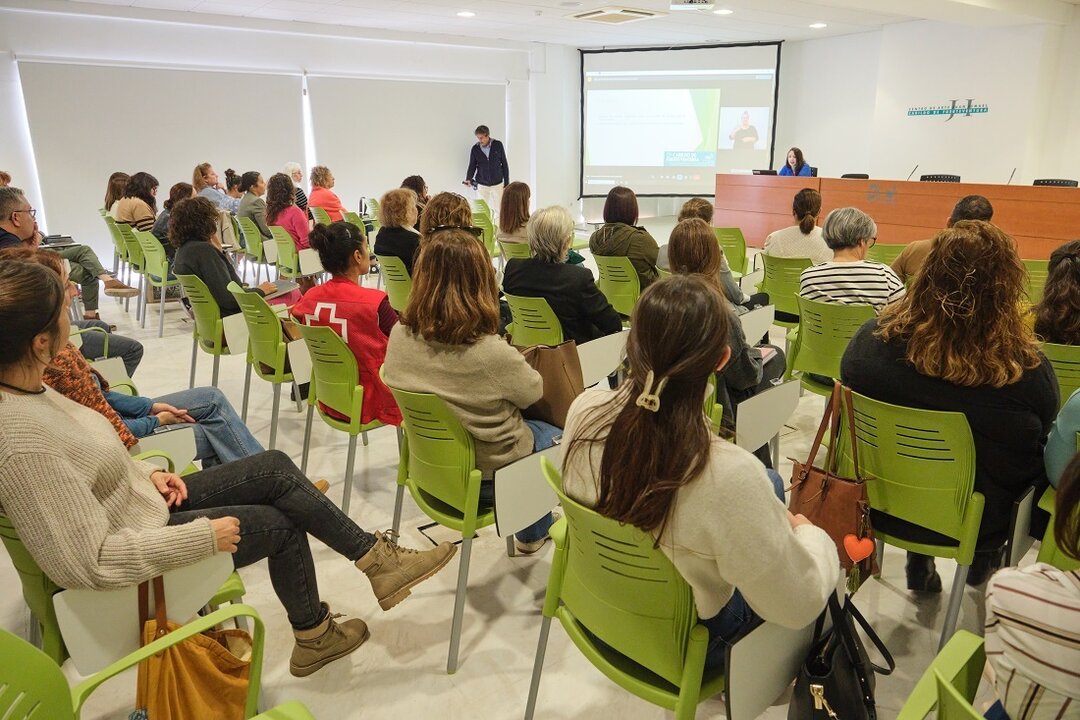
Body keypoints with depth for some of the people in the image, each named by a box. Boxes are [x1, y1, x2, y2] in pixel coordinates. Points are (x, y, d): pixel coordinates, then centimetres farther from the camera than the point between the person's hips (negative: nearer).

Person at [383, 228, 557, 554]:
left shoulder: (399, 336, -18)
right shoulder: (493, 353, -34)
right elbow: (533, 392, -12)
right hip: (486, 477, -5)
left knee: (532, 425, 29)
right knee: (553, 435, 26)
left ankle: (530, 530, 44)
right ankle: (533, 534, 41)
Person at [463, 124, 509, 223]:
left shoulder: (498, 145, -4)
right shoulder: (475, 149, -3)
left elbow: (504, 165, 1)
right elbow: (472, 166, 3)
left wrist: (507, 183, 1)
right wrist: (468, 179, -17)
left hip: (497, 184, -1)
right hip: (481, 185, 1)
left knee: (498, 211, 3)